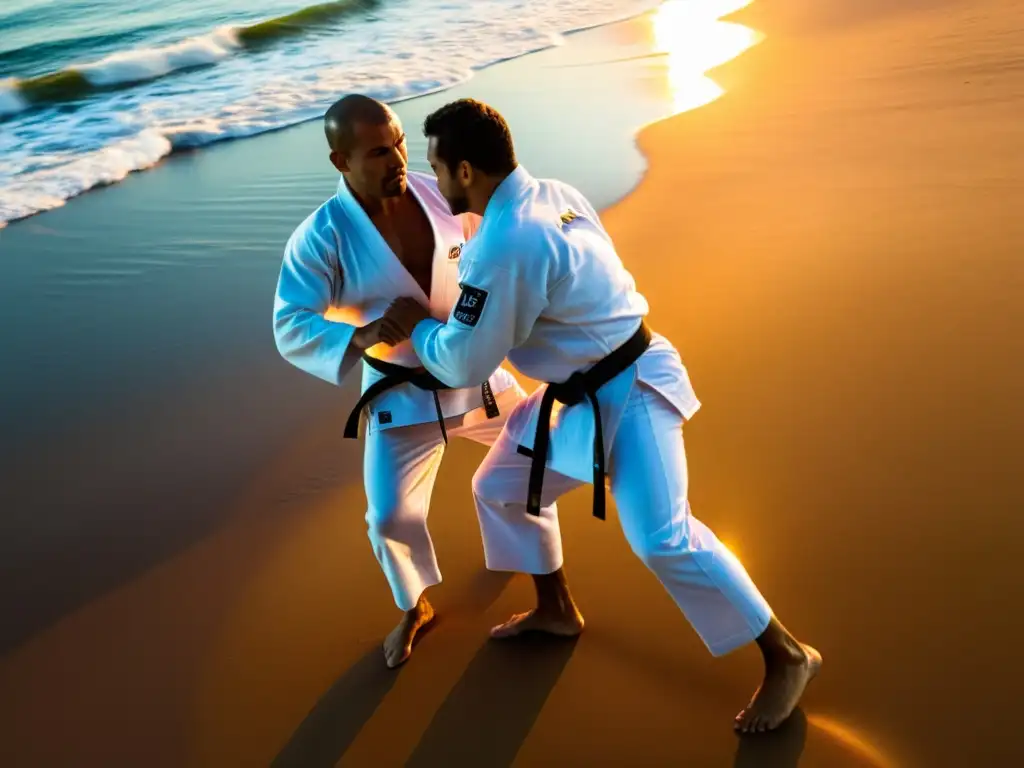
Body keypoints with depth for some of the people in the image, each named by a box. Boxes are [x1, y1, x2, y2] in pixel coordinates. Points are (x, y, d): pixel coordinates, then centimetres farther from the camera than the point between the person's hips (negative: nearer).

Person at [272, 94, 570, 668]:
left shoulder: (442, 195, -12)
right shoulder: (321, 238, -21)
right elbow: (290, 329, -21)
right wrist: (359, 336, -38)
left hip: (476, 373, 4)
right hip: (401, 397, -3)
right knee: (392, 517, 0)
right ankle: (416, 608, 34)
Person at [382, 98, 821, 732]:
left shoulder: (504, 246, -29)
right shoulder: (554, 195, 0)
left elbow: (464, 364, -20)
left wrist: (416, 325, -1)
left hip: (626, 396, -10)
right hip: (582, 392, 10)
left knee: (663, 539, -14)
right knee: (500, 488, 18)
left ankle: (786, 655, 4)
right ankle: (556, 607, 39)